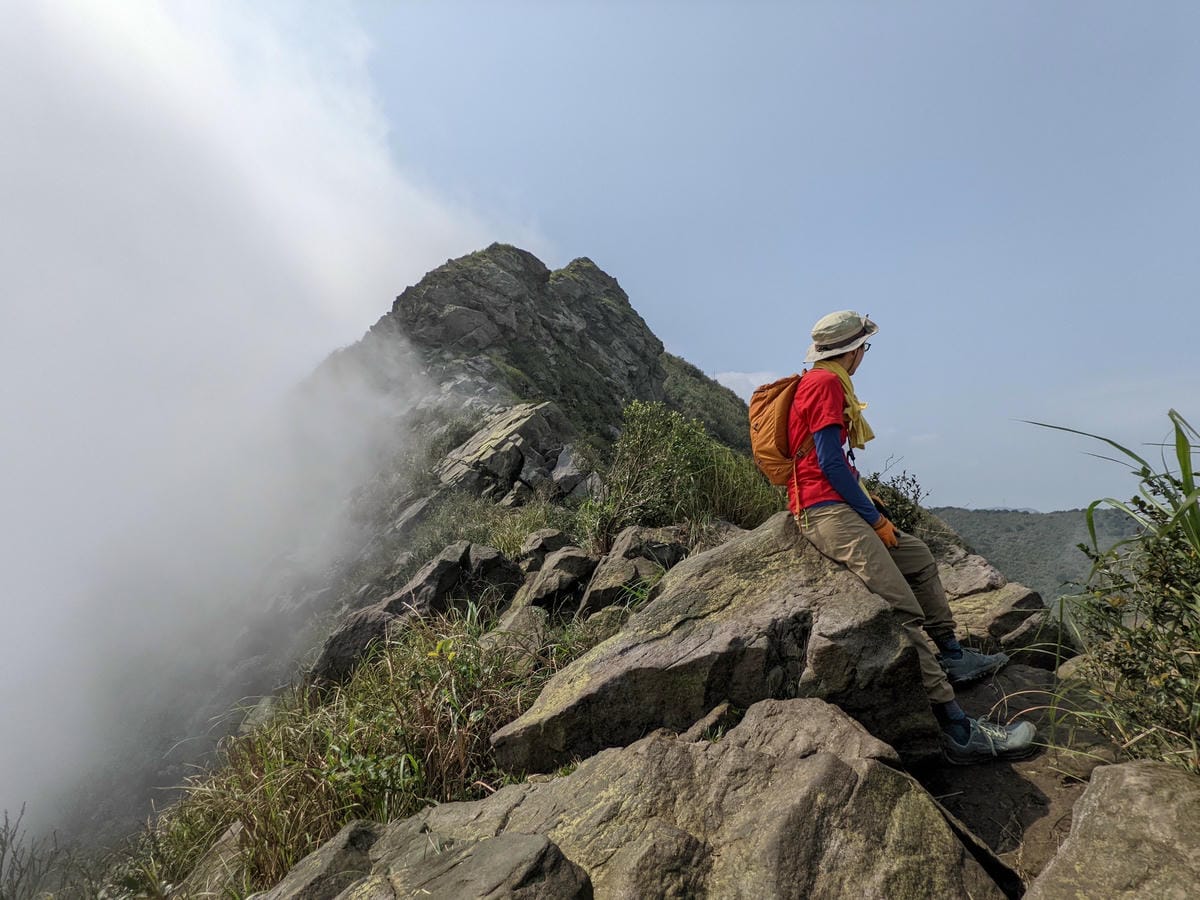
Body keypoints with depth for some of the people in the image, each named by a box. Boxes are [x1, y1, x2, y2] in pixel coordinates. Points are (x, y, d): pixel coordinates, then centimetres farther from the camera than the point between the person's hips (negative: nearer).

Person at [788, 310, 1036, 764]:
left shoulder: (824, 382, 21)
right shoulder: (825, 383, -10)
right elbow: (830, 462, -18)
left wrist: (872, 513, 14)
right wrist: (876, 518, -11)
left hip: (841, 507, 11)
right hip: (824, 511, -11)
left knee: (921, 559, 23)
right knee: (904, 609, -17)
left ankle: (952, 656, 32)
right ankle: (957, 730, -16)